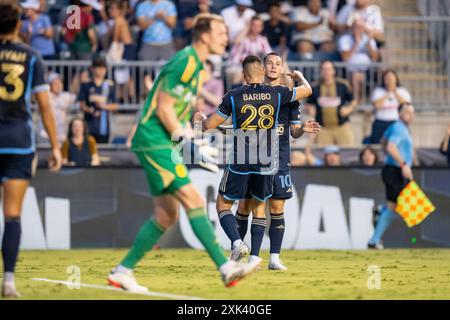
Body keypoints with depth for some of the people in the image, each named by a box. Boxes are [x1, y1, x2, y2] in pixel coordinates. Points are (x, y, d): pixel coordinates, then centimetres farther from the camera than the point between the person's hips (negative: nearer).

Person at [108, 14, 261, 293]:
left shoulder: (196, 64, 16)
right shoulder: (186, 61, -15)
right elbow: (164, 108, -17)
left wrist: (188, 135, 11)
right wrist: (183, 137, -13)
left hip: (162, 143, 10)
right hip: (154, 141, -10)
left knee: (166, 215, 9)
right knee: (194, 201, -15)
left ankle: (123, 271, 16)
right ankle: (226, 268, -19)